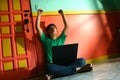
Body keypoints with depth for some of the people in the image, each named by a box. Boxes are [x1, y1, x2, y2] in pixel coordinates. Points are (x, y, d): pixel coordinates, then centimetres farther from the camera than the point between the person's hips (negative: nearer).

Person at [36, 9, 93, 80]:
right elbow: (38, 27, 8)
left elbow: (67, 26, 19)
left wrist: (62, 14, 20)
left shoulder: (61, 39, 23)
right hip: (53, 65, -3)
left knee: (82, 60, -19)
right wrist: (39, 15, 7)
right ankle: (77, 69, -35)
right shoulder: (46, 40, 16)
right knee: (49, 67, -41)